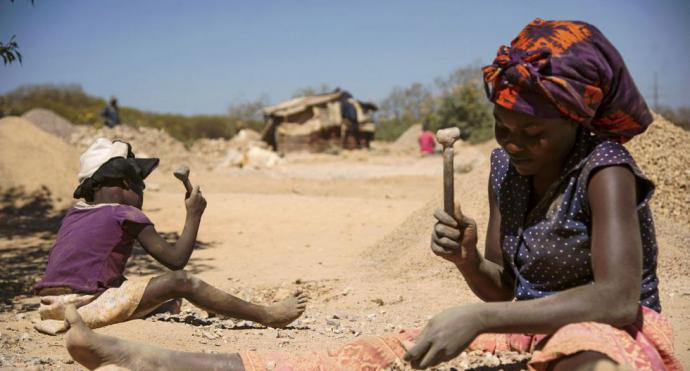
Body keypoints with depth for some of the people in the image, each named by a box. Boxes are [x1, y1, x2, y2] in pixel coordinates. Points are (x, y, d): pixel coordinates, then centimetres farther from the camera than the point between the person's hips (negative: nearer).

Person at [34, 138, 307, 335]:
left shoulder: (74, 213, 15)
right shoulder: (125, 215, -6)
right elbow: (176, 259, -7)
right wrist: (194, 214, 2)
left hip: (51, 307, 8)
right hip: (84, 307, -8)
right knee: (181, 282, -12)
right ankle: (268, 316, -10)